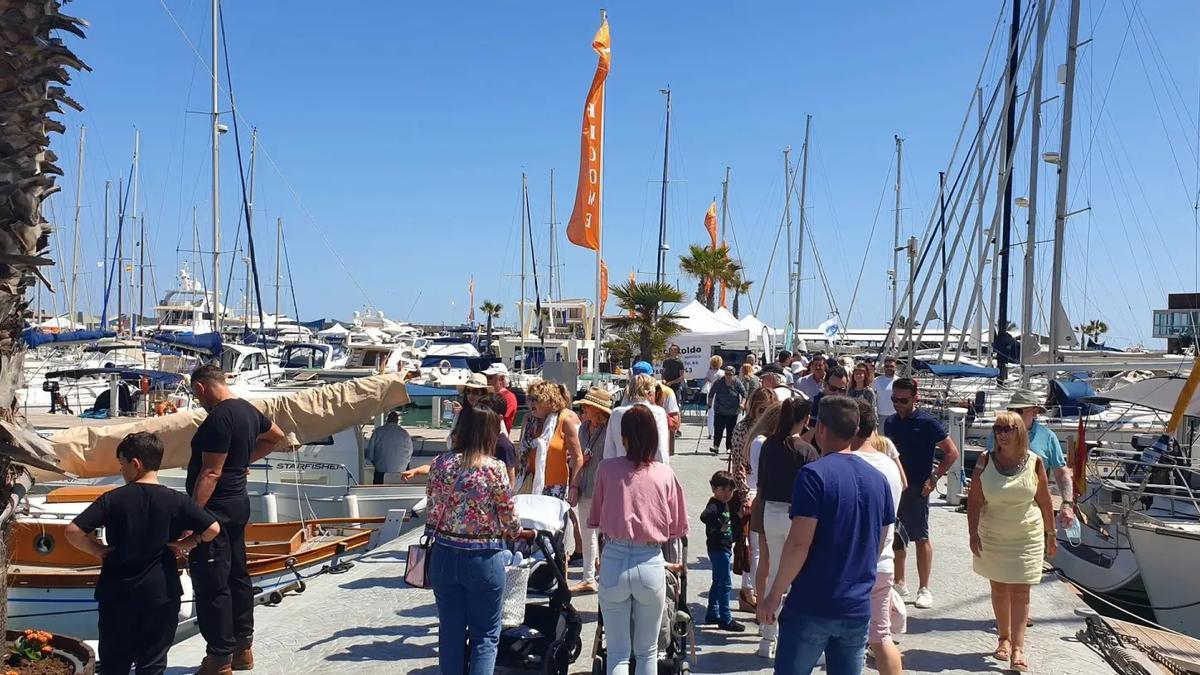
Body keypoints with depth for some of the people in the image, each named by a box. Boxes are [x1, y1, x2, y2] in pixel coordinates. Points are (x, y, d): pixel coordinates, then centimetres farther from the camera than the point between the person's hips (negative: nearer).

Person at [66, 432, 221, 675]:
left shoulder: (113, 499, -8)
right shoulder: (176, 500, -8)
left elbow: (73, 531, -13)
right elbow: (213, 529, -11)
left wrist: (99, 551, 0)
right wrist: (186, 543, 4)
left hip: (117, 594, 1)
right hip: (160, 594, 0)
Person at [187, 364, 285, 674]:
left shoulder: (219, 417, -20)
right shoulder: (248, 410, 8)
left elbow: (210, 473, -23)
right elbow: (276, 435, 27)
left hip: (215, 508, -10)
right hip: (237, 504, 10)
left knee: (211, 585, -3)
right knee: (237, 576, 16)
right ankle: (242, 649, 27)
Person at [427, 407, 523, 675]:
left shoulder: (441, 463, -3)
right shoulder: (494, 468, -14)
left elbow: (432, 507, 2)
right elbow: (509, 517, -6)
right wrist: (517, 531, 16)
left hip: (444, 555, 4)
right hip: (483, 559, -4)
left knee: (450, 631, 16)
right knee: (485, 636, 9)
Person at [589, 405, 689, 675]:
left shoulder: (607, 469, -5)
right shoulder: (665, 474, -3)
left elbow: (595, 519, 3)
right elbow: (678, 528, 2)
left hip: (613, 561, 0)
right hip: (651, 564, 1)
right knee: (647, 652, 17)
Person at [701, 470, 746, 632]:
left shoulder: (725, 504, 11)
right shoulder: (714, 504, -18)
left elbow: (731, 523, 24)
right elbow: (704, 516, -39)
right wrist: (719, 526, -30)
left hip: (725, 548, 10)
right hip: (718, 549, -10)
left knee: (718, 583, 17)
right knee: (726, 584, -5)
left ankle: (712, 615, 28)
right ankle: (725, 619, 1)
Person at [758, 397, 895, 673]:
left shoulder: (814, 474, -15)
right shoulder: (878, 479, 5)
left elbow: (799, 543, -19)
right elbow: (880, 544, 13)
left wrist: (774, 595, -10)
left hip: (811, 606, -5)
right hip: (858, 608, 5)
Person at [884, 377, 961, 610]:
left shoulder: (927, 423, -10)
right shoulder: (890, 423, 8)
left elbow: (952, 452, -8)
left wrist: (933, 478, -13)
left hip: (916, 488, -6)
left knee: (921, 537, 1)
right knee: (895, 537, 12)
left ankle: (924, 589, 10)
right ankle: (899, 584, 24)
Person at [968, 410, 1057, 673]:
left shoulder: (1034, 462, -7)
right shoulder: (986, 461, -7)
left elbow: (1044, 501, 2)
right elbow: (974, 500, -8)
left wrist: (1051, 534, 7)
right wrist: (973, 533, -15)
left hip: (1027, 538, -1)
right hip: (993, 537, 1)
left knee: (1020, 592, -1)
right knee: (999, 589, 13)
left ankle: (1017, 648, -1)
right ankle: (1004, 638, 29)